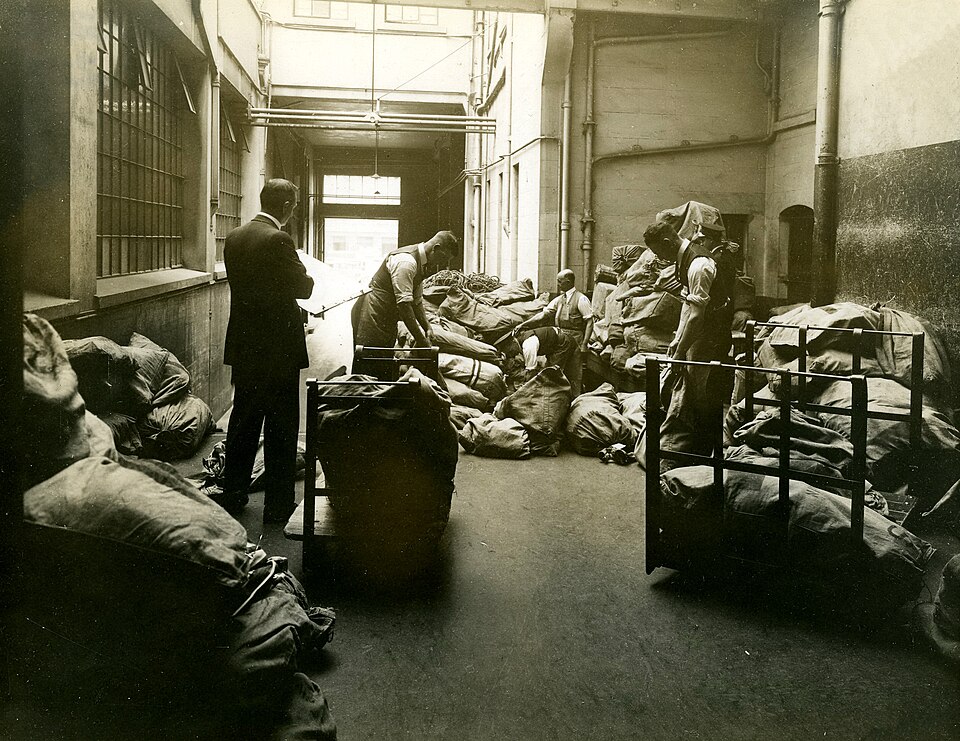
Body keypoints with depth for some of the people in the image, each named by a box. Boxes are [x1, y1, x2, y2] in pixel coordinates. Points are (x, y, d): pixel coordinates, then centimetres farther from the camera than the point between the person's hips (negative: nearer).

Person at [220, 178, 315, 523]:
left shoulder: (234, 237, 5)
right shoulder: (278, 240, -18)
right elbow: (303, 286, -12)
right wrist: (309, 274, 9)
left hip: (243, 346, 7)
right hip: (277, 348, -7)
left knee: (243, 420, 17)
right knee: (281, 428, 3)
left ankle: (232, 494, 27)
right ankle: (279, 504, 10)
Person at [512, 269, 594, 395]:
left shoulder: (581, 299, -8)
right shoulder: (558, 300, 13)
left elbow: (589, 322, -11)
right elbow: (544, 314, 9)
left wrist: (584, 344, -17)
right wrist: (524, 324, -1)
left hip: (575, 342, -7)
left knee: (574, 375, -3)